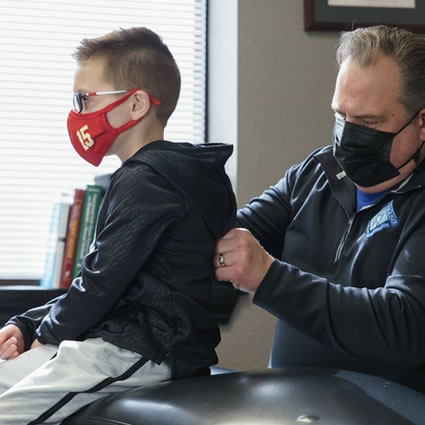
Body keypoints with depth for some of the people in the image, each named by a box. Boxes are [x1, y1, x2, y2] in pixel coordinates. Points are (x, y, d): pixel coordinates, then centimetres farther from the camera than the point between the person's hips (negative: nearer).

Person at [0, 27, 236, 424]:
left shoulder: (145, 180, -14)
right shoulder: (167, 174, 18)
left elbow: (101, 284, -17)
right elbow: (101, 279, 19)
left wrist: (46, 334, 1)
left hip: (142, 352, -10)